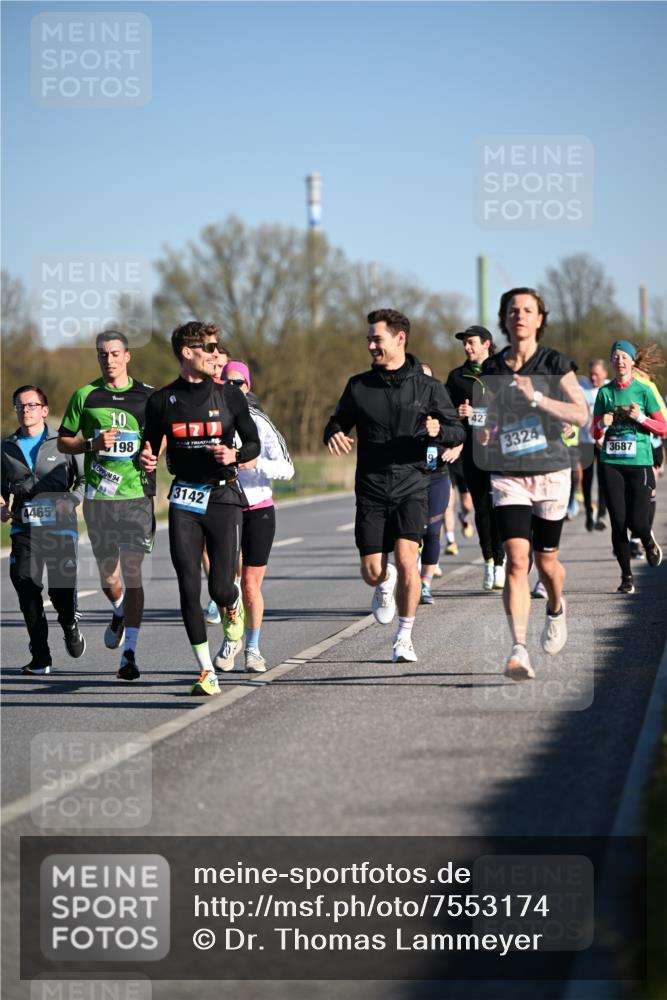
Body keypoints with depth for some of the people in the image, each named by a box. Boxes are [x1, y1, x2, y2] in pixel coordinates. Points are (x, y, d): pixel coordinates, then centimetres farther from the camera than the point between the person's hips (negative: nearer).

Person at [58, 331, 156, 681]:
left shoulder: (148, 396, 5)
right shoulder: (85, 396, 5)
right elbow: (63, 442, 10)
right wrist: (94, 444, -9)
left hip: (137, 495, -1)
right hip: (97, 497, 1)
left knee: (131, 572, -10)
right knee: (108, 577, 7)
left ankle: (129, 652, -9)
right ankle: (118, 614, 42)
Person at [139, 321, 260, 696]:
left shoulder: (229, 395, 1)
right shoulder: (162, 401, 3)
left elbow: (254, 443, 8)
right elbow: (150, 447, 13)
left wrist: (234, 455, -13)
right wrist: (147, 460, -10)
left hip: (223, 496, -1)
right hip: (184, 499, 1)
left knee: (221, 588, -5)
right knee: (189, 589, -5)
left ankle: (233, 610, 34)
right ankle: (208, 672, 1)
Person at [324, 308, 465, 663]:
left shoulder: (427, 387, 1)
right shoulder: (358, 387, 6)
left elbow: (458, 431, 5)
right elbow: (338, 421, 16)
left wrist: (438, 431, -19)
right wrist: (333, 434, -9)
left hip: (411, 487, -2)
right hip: (371, 490, 2)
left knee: (406, 559, -19)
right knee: (372, 573, -3)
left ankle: (404, 637, -2)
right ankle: (387, 584, 37)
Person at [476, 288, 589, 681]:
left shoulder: (556, 365, -3)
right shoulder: (493, 369, 7)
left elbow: (581, 414, -14)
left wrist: (536, 398, -25)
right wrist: (485, 432, 1)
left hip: (550, 472, -1)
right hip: (508, 474, 1)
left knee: (546, 561, 10)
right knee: (516, 559, -15)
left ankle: (556, 608, 45)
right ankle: (519, 651, -21)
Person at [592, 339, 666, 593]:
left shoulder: (644, 390, 1)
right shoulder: (605, 392, 8)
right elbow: (596, 435, 12)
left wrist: (642, 418, -13)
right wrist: (602, 424, -9)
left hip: (639, 463, -2)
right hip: (611, 464, 2)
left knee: (638, 523, -10)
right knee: (618, 523, -3)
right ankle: (626, 576, 9)